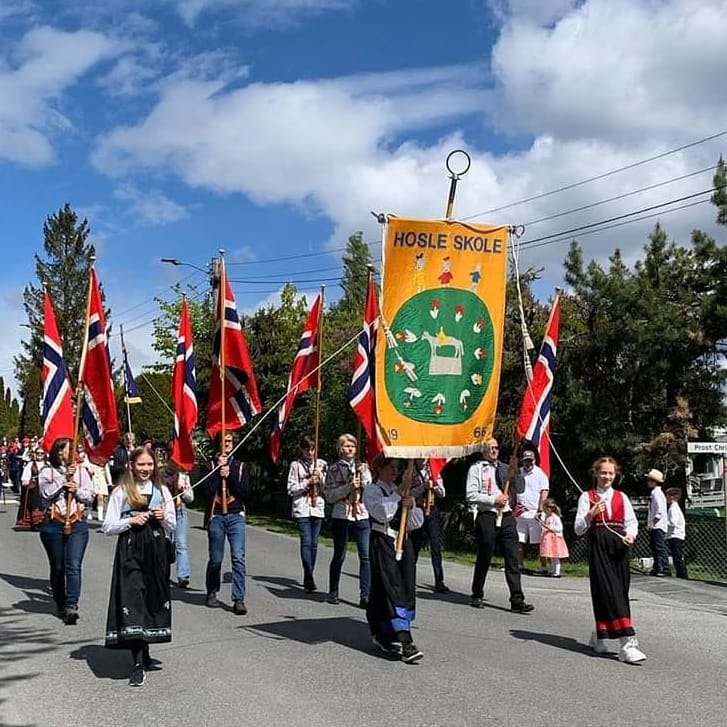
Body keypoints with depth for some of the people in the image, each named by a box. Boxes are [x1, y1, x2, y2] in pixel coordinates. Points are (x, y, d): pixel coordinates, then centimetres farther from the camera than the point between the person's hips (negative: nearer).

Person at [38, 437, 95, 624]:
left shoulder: (81, 471, 12)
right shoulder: (46, 472, 6)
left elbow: (90, 496, 8)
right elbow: (46, 493, -11)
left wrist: (77, 490, -10)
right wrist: (65, 477, -15)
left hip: (77, 523, 0)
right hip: (53, 523, 0)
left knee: (74, 566, -13)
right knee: (57, 567, 9)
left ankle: (72, 606, -19)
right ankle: (60, 605, 24)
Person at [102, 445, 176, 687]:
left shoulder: (162, 491, 12)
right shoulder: (120, 492, 2)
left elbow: (172, 527, 16)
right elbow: (107, 527, 1)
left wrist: (164, 518, -5)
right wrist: (131, 521, -12)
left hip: (156, 551, 3)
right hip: (130, 551, -3)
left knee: (153, 599, 7)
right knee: (133, 602, -10)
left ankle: (144, 655, 24)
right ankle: (138, 664, -8)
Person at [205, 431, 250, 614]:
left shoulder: (241, 466, 10)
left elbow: (245, 492, -2)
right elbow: (210, 489, -9)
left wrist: (230, 475, -9)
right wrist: (219, 468, -10)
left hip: (236, 516, 0)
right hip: (216, 516, 0)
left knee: (238, 557, -10)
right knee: (215, 558, 7)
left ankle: (239, 599, -10)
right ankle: (212, 593, 28)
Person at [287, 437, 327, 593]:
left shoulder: (322, 464, 11)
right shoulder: (295, 465, 4)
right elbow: (291, 489, 0)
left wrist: (321, 477, -7)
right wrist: (307, 482, -9)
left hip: (318, 508, 3)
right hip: (302, 508, -3)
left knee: (314, 543, 5)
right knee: (306, 542, -11)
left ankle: (308, 579, 15)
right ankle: (310, 579, -12)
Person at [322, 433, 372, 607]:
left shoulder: (363, 467, 10)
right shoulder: (333, 469, 3)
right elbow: (329, 496, -6)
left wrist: (363, 483, -12)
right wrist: (349, 487, -15)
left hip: (362, 516, 2)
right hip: (341, 517, -1)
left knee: (366, 556, -7)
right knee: (339, 556, 8)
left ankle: (365, 595, -5)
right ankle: (333, 592, 24)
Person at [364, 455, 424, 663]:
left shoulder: (401, 491, 19)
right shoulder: (372, 490, 2)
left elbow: (417, 523, 12)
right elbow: (381, 512, -17)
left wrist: (410, 506, -6)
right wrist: (398, 495, -13)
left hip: (403, 542, 7)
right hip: (382, 542, -7)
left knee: (406, 589, 4)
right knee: (391, 589, -13)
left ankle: (385, 636, 17)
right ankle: (405, 642, -20)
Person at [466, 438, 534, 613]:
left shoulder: (505, 468, 15)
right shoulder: (476, 469, 3)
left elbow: (520, 489, 9)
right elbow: (471, 495, -6)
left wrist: (515, 471, -5)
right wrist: (493, 500, -11)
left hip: (507, 517, 3)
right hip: (487, 518, -3)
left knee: (512, 559, -2)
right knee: (484, 559, 6)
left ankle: (517, 601, -2)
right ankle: (477, 596, 22)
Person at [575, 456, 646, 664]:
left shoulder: (621, 497, 15)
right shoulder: (587, 497, 5)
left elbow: (631, 522, 11)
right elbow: (579, 529, 0)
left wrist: (630, 535, -10)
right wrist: (592, 513, -16)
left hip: (619, 548, 4)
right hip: (598, 547, -4)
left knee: (620, 591, 5)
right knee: (608, 592, -11)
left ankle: (599, 636, 25)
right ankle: (627, 643, -14)